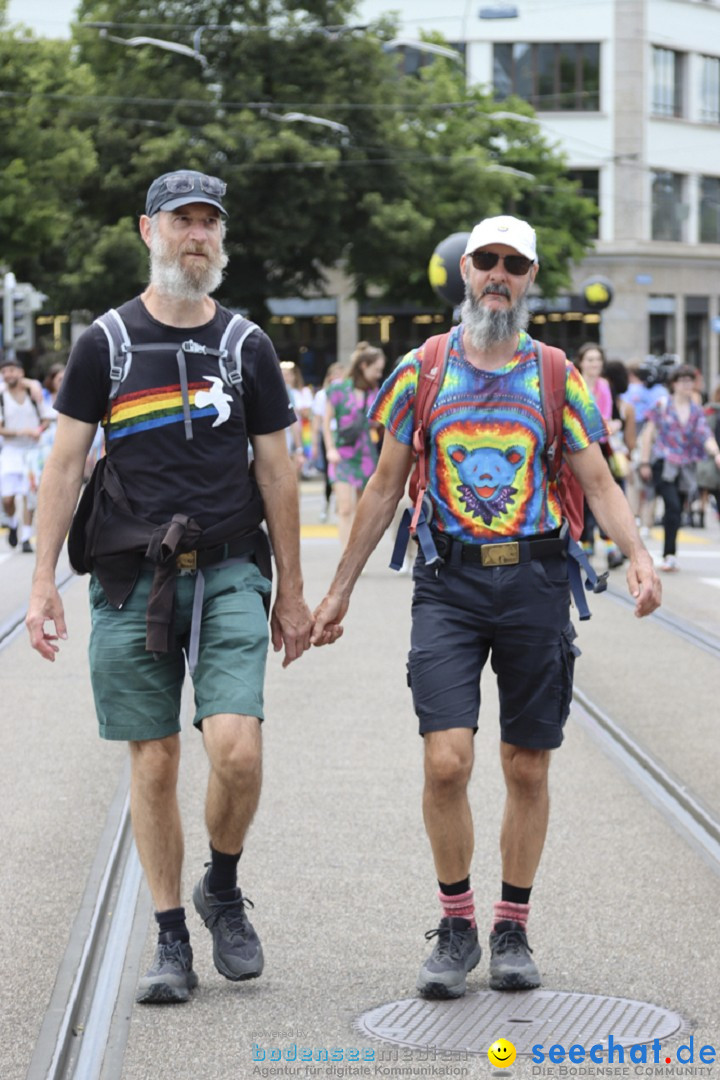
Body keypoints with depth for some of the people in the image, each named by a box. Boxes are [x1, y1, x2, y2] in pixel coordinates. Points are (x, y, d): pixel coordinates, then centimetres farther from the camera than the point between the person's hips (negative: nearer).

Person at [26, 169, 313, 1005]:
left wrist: (291, 591, 11)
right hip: (132, 580, 0)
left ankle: (222, 890, 12)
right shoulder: (105, 343, 4)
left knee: (237, 748, -15)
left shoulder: (246, 346, 8)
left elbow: (276, 472, 11)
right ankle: (171, 942, 14)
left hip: (228, 572, 0)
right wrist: (43, 582, -2)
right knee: (153, 764, 2)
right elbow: (64, 464, 5)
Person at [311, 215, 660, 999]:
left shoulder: (555, 376, 6)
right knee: (446, 760, -13)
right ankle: (454, 927, 5)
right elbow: (385, 485, 11)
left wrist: (636, 553, -15)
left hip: (534, 581, 1)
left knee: (527, 771, 5)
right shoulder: (423, 368, 6)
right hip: (449, 581, -1)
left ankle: (512, 931, 20)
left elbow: (599, 484, 4)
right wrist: (339, 591, 11)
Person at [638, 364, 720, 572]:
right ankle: (670, 554, -17)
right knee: (673, 506, -19)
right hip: (663, 464, -4)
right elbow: (648, 433, 4)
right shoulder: (662, 405, 1)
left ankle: (668, 556, 18)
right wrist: (644, 462, -1)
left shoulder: (696, 411, 10)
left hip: (686, 467, 4)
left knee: (676, 511, 6)